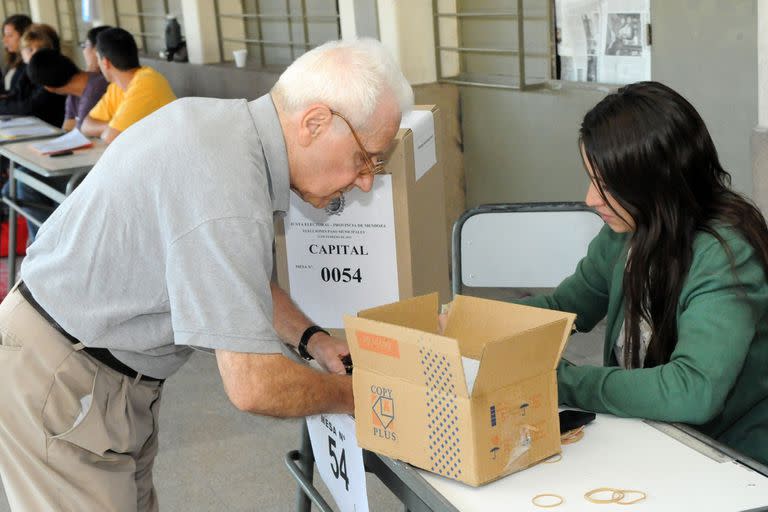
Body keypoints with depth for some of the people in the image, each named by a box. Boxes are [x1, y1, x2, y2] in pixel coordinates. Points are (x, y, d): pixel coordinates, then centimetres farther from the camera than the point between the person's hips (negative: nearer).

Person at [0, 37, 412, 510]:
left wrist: (312, 339, 5)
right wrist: (352, 396, -12)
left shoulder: (227, 123, -1)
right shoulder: (225, 188, -31)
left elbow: (237, 276, 15)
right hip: (56, 380, -9)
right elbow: (253, 385, -30)